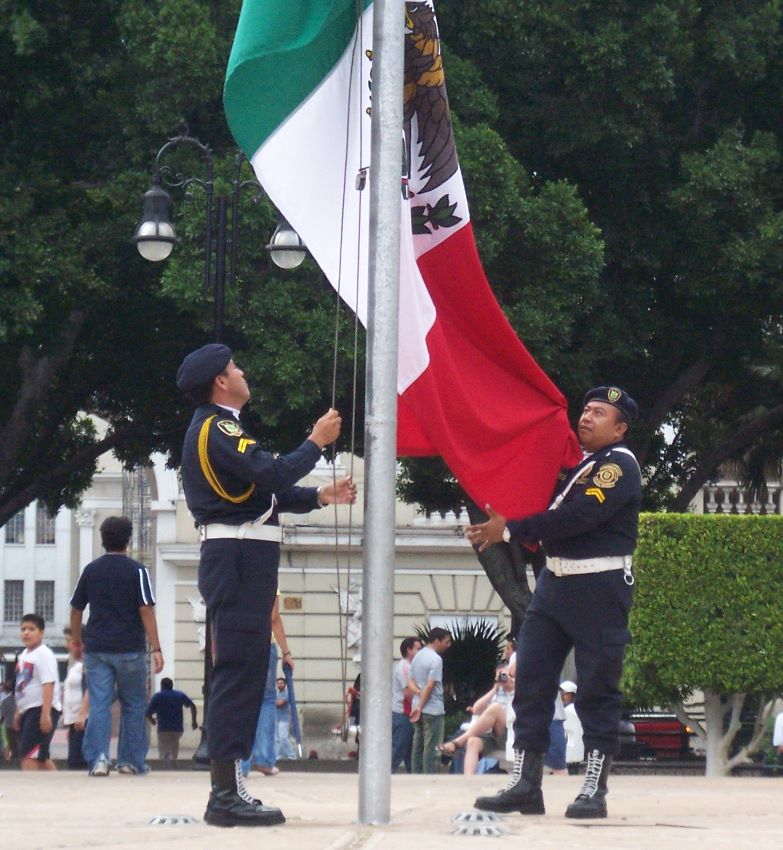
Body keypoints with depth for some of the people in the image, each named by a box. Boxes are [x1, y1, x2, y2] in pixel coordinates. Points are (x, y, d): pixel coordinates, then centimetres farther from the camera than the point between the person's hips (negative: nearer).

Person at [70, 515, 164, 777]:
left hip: (96, 648, 2)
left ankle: (98, 758, -13)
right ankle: (131, 760, 11)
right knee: (133, 705, 10)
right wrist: (156, 649, -9)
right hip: (130, 648, -2)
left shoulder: (91, 570, 6)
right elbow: (146, 610, -10)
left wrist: (76, 638, 30)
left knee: (98, 705, -1)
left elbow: (76, 609, 13)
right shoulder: (136, 571, -4)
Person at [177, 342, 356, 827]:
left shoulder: (217, 428, 22)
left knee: (243, 673, 12)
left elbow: (266, 492, 21)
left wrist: (320, 496, 11)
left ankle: (228, 789, 14)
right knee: (239, 672, -12)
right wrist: (317, 442, -9)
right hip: (239, 557, -11)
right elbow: (272, 475, -23)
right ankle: (228, 794, -14)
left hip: (243, 562, 11)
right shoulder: (216, 429, -11)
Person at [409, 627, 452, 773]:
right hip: (433, 709, -8)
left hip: (417, 707, 8)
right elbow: (430, 686, -19)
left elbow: (410, 681, 12)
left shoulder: (418, 656, 13)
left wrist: (418, 692, -6)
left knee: (418, 746, 11)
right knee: (430, 747, -5)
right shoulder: (435, 659, -15)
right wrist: (420, 707, -15)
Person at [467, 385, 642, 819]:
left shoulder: (619, 465, -10)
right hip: (555, 583, 9)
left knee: (597, 690, -4)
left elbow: (579, 517, -21)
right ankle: (525, 785, 7)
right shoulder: (576, 462, 17)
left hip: (600, 588, -8)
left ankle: (594, 791, 0)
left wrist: (510, 530, -20)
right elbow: (553, 513, 17)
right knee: (531, 681, 4)